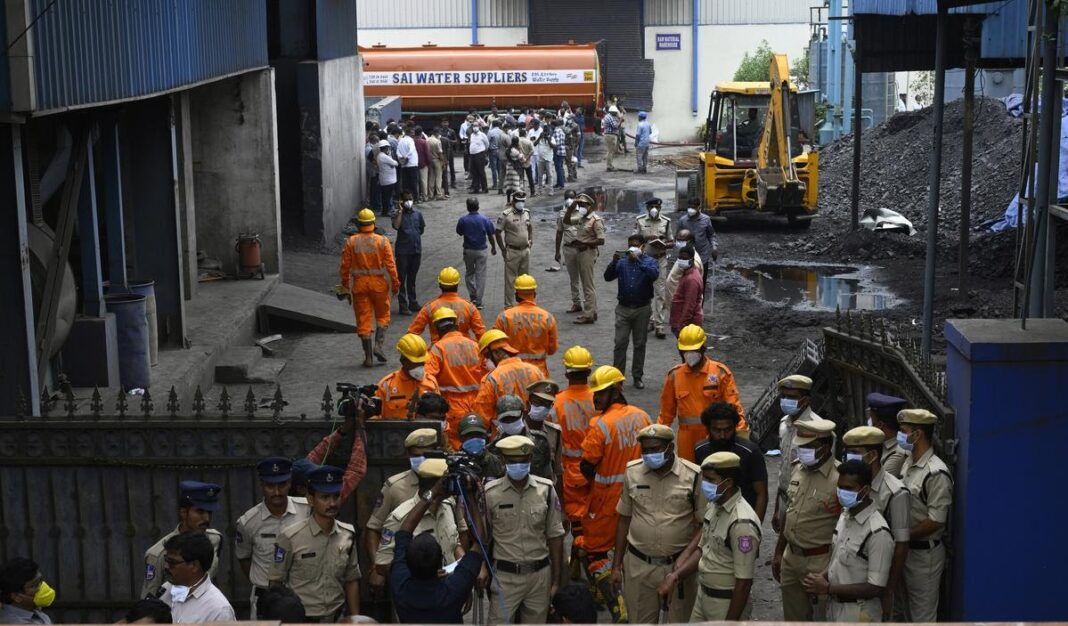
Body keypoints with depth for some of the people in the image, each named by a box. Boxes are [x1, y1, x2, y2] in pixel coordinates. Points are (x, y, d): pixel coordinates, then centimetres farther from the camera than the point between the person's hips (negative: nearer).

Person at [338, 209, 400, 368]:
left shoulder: (351, 242, -4)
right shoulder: (382, 241, -7)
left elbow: (345, 265, 0)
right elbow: (390, 265, -8)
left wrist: (345, 284, 12)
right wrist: (395, 283, 1)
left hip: (359, 284, 1)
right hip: (379, 283, -1)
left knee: (363, 320, 5)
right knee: (382, 316, 16)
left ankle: (368, 357, 6)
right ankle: (379, 344, -4)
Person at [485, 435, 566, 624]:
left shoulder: (546, 489, -2)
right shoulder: (490, 493, -8)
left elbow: (555, 536, 4)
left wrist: (556, 580, 4)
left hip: (540, 574, 2)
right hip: (505, 576, -2)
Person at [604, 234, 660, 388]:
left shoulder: (649, 261, -1)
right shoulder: (622, 261, 3)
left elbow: (654, 274, -22)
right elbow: (608, 277, -8)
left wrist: (639, 261, -28)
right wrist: (614, 262, -24)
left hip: (642, 309, -1)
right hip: (623, 308, 1)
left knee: (640, 344, 7)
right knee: (620, 343, -2)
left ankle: (637, 376, 17)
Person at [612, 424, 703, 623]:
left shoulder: (693, 476, -10)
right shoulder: (632, 472, -1)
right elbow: (624, 520, 8)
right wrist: (616, 565, 8)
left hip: (678, 565, -2)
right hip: (638, 565, 2)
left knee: (680, 620, 9)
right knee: (640, 621, 13)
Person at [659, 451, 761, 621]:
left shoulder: (742, 523, -26)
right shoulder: (714, 506, 1)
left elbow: (744, 581, -23)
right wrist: (674, 576, 1)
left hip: (728, 603, -8)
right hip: (703, 595, 8)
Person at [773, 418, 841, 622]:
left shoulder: (839, 479, -19)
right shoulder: (798, 469, 4)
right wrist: (778, 552, 17)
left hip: (820, 562, -7)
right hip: (791, 557, 7)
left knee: (822, 619, 5)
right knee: (793, 619, 18)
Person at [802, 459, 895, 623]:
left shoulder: (878, 533, -23)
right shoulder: (845, 515, 3)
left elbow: (875, 588, -22)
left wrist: (828, 588, -21)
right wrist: (823, 576, -3)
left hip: (858, 614, -8)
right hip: (835, 606, 8)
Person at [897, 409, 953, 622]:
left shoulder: (936, 473, -23)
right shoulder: (908, 463, 5)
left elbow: (935, 521, -22)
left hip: (925, 553, -8)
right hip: (906, 549, 8)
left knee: (923, 615, 4)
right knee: (909, 610, 21)